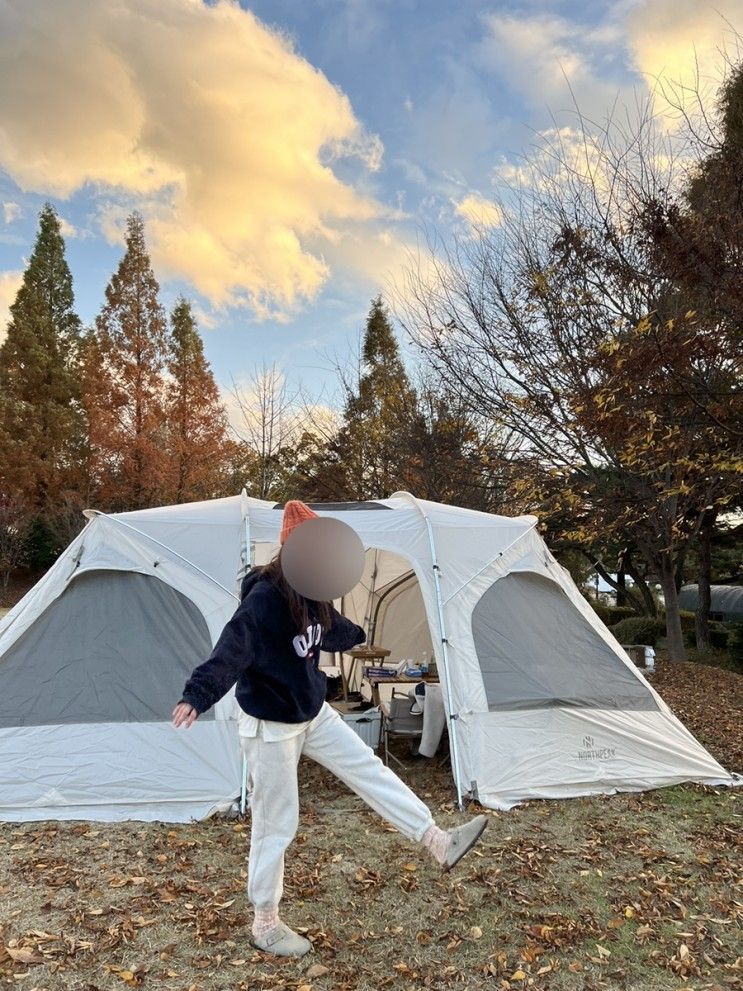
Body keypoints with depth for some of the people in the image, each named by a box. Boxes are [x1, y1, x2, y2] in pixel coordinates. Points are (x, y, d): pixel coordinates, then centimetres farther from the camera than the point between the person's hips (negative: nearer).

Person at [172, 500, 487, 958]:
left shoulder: (312, 595, -1)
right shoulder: (264, 598, -27)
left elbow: (332, 629, 21)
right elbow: (231, 652, -38)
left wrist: (357, 634, 41)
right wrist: (198, 695, -53)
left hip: (313, 713, 8)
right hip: (272, 725, -7)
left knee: (368, 769, 6)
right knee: (276, 823, 6)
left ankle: (439, 842, 15)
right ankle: (266, 923, 26)